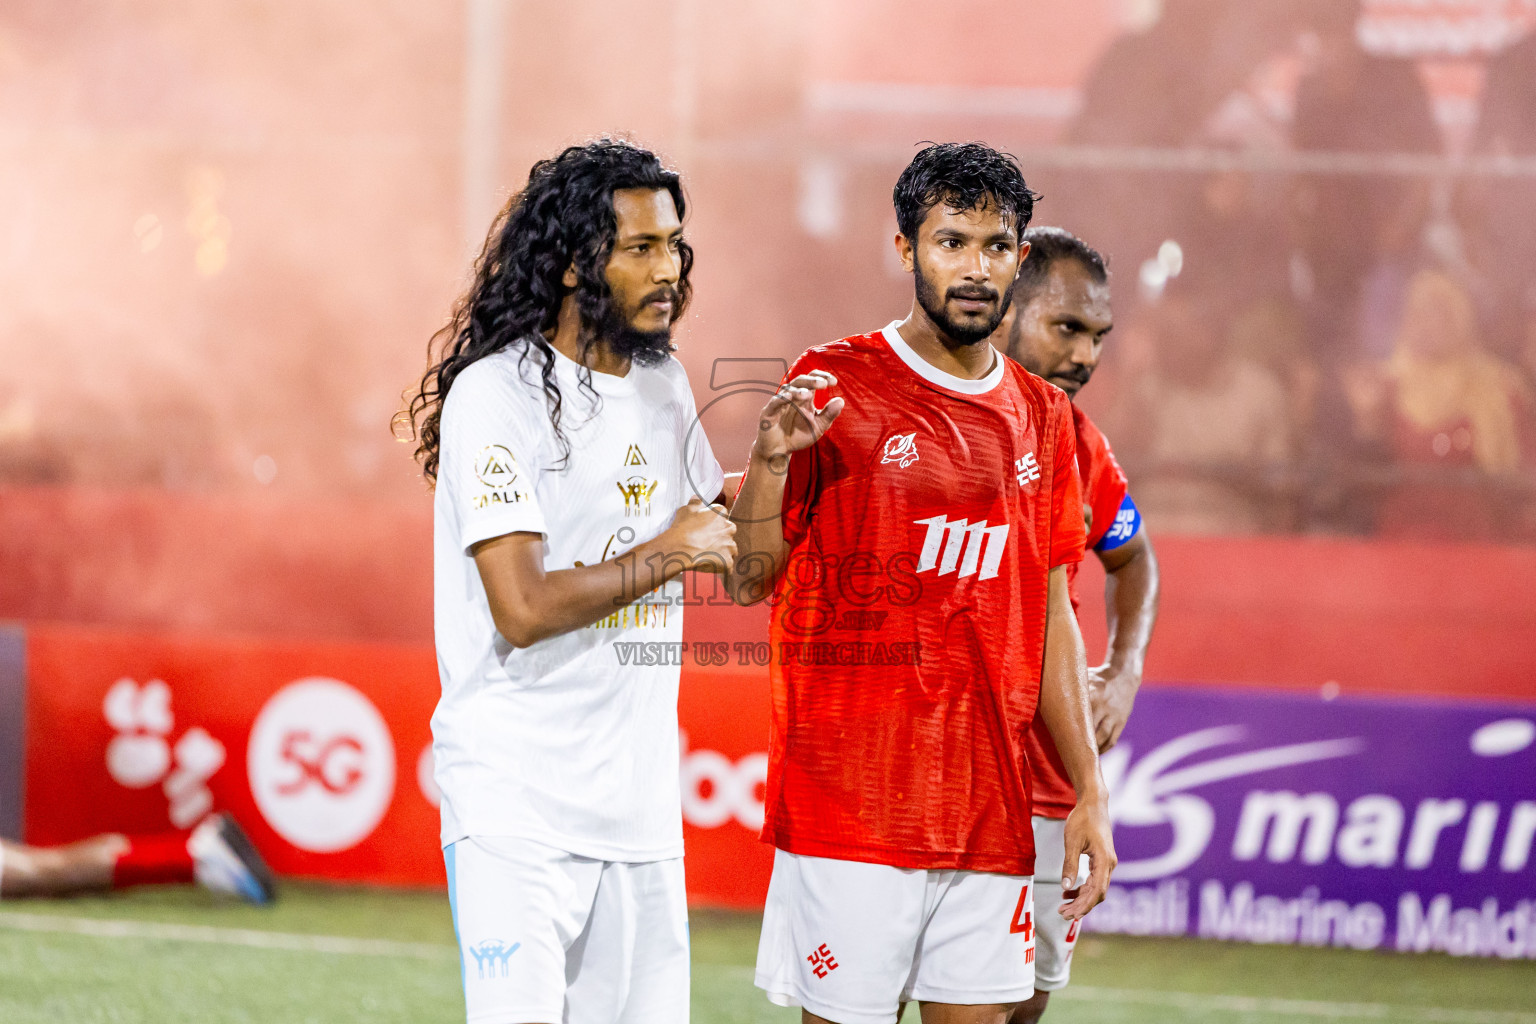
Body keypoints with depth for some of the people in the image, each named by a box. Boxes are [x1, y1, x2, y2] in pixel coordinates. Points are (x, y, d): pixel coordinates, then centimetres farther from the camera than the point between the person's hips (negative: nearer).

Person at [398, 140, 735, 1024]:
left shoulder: (664, 383, 13)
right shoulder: (499, 394, -11)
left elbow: (735, 565, 25)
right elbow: (522, 609, -19)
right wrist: (667, 555, -8)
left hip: (639, 804, 7)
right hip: (518, 809, -7)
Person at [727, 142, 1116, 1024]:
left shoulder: (1041, 418, 13)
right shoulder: (835, 387, -2)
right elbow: (749, 580, -4)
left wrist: (1090, 792, 13)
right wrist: (771, 460, -22)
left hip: (991, 811, 5)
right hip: (850, 808, -5)